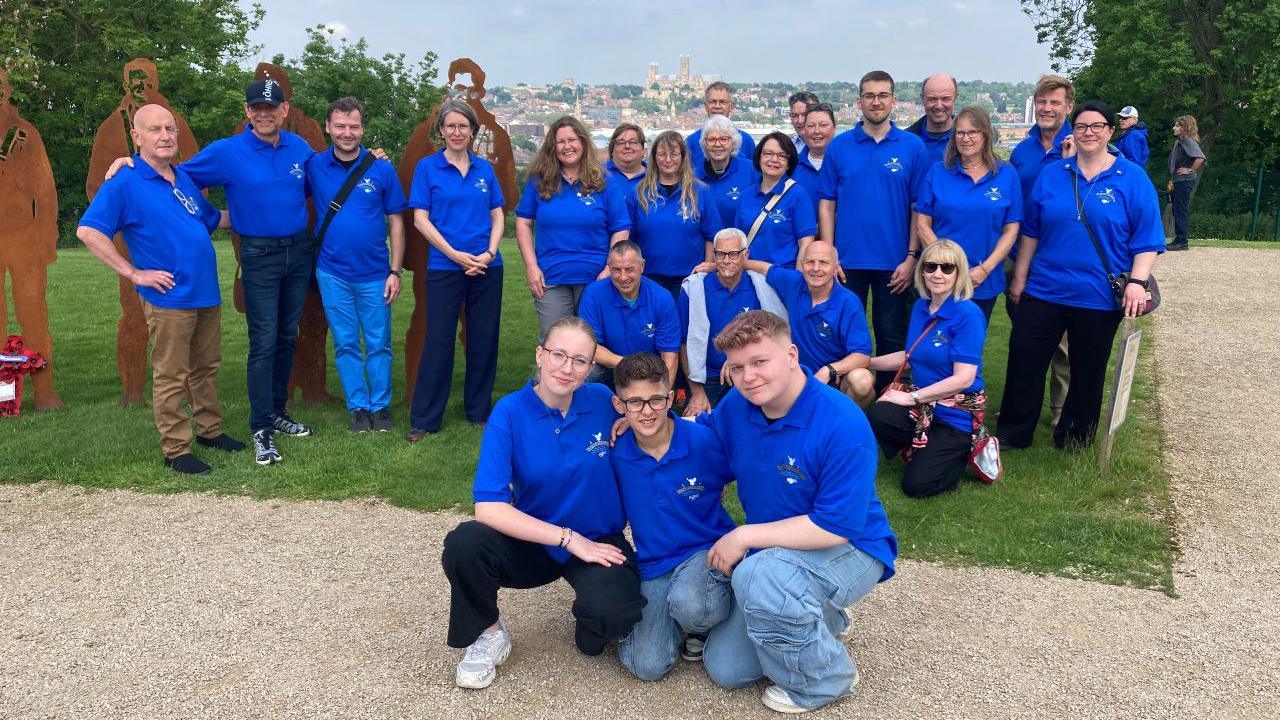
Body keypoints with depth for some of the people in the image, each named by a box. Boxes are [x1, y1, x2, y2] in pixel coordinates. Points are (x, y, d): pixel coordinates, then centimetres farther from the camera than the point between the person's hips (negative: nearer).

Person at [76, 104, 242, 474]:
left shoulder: (185, 178, 13)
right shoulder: (124, 183, -9)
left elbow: (213, 219, 28)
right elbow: (88, 231, -15)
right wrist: (134, 273, -16)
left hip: (207, 292, 7)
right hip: (170, 298, -7)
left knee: (206, 367, 17)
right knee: (171, 377, 1)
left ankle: (210, 430, 32)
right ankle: (176, 450, 9)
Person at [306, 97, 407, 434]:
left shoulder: (382, 169, -1)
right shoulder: (314, 167, 0)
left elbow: (396, 223, 1)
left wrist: (395, 271, -3)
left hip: (375, 273, -1)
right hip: (333, 273, 1)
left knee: (379, 344, 6)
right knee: (345, 345, 8)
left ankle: (381, 407, 19)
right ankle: (358, 407, 20)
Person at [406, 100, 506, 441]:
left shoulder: (484, 168, 9)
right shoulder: (427, 167, 1)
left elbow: (498, 216, 10)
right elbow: (421, 220, -4)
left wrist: (489, 253, -8)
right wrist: (455, 254, -13)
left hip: (487, 268, 3)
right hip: (444, 268, -3)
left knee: (484, 339, 8)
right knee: (438, 342, -1)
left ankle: (479, 412, 22)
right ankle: (423, 420, 7)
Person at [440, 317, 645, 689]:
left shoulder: (603, 401, -10)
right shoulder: (510, 412, -15)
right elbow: (489, 507, -23)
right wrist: (569, 539, -23)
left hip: (598, 541, 0)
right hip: (534, 542, 0)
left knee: (613, 613, -32)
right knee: (463, 544, -30)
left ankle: (590, 628, 8)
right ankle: (489, 632, 1)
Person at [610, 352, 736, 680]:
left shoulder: (705, 441, -16)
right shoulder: (616, 454, -8)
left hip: (707, 550, -2)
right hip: (653, 566, 2)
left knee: (689, 606, -37)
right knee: (649, 666, -15)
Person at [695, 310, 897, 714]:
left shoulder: (842, 425, -29)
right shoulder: (736, 406, -9)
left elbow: (834, 528, -30)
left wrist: (745, 536, -26)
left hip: (851, 549, -7)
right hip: (773, 553, 7)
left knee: (757, 574, -38)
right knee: (725, 669, 6)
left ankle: (827, 680, -11)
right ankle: (824, 623, 28)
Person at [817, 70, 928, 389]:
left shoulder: (913, 147, 0)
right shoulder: (839, 146, 2)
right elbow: (827, 204, 2)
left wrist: (912, 257, -6)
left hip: (894, 263, 0)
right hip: (848, 262, 0)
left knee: (891, 337, 10)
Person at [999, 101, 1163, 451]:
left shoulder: (1132, 179, -2)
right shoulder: (1051, 175, 5)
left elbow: (1147, 238, -4)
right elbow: (1031, 232, 10)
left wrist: (1137, 281, -16)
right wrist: (1019, 278, 10)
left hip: (1099, 297, -2)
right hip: (1044, 289, 2)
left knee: (1087, 370, 10)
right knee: (1024, 358, 2)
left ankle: (1073, 439, 27)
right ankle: (1012, 432, 17)